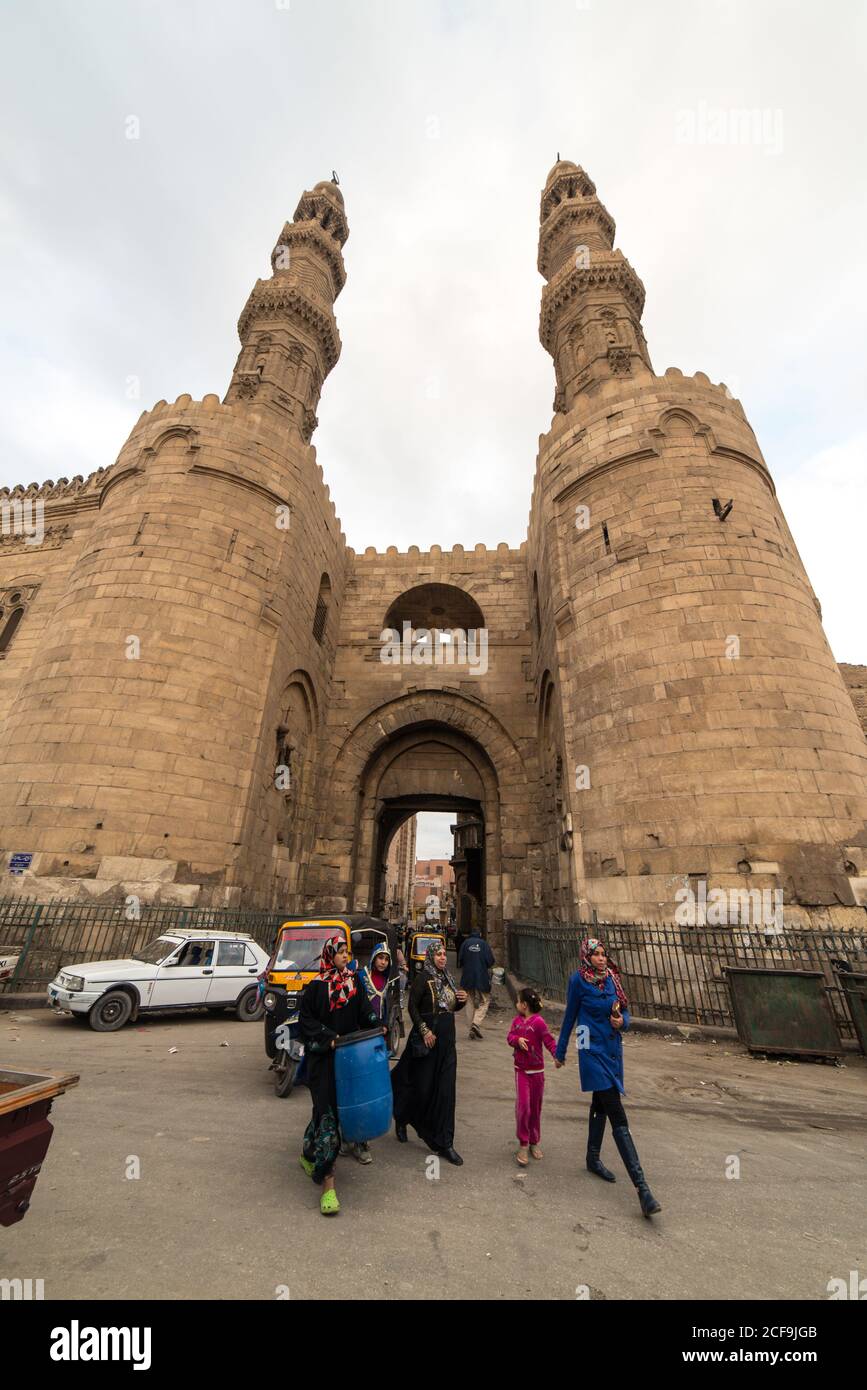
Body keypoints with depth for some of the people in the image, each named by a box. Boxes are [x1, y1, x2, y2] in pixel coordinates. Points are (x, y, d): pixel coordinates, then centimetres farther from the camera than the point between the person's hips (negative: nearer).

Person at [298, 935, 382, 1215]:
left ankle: (309, 1153, 40)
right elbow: (305, 1019, -7)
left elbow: (365, 1012, 5)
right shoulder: (316, 986, -8)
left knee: (340, 1106, 14)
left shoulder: (354, 983, 4)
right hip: (323, 1058, -5)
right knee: (327, 1111, -7)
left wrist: (377, 1027, -12)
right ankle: (327, 1182, 2)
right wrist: (328, 1037, -16)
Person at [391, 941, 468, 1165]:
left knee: (445, 1090, 7)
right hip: (427, 1038, -6)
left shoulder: (447, 977, 7)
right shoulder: (423, 977, -14)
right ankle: (401, 1119, 36)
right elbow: (412, 1006, -15)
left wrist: (462, 1000, -4)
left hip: (447, 1039, 6)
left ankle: (445, 1143, 17)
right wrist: (424, 1031, -19)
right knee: (422, 1086, 7)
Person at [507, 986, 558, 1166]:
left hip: (537, 1070, -3)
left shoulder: (538, 1021, -16)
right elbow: (510, 1037, -1)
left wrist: (557, 1055, -35)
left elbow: (549, 1040, -19)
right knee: (523, 1105, -6)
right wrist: (518, 1039, -21)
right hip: (521, 1070, 3)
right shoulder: (517, 1020, 2)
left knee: (536, 1107, 11)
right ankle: (523, 1144, 8)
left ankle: (534, 1142, 31)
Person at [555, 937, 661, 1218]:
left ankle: (593, 1158, 41)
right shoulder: (578, 980, -15)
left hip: (613, 1050, 6)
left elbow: (625, 1010, 10)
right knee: (619, 1119, -8)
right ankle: (642, 1188, -6)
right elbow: (570, 1017, -5)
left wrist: (622, 1021, -14)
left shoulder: (612, 978, 0)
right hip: (593, 1052, -6)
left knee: (600, 1104, 22)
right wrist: (560, 1052, 5)